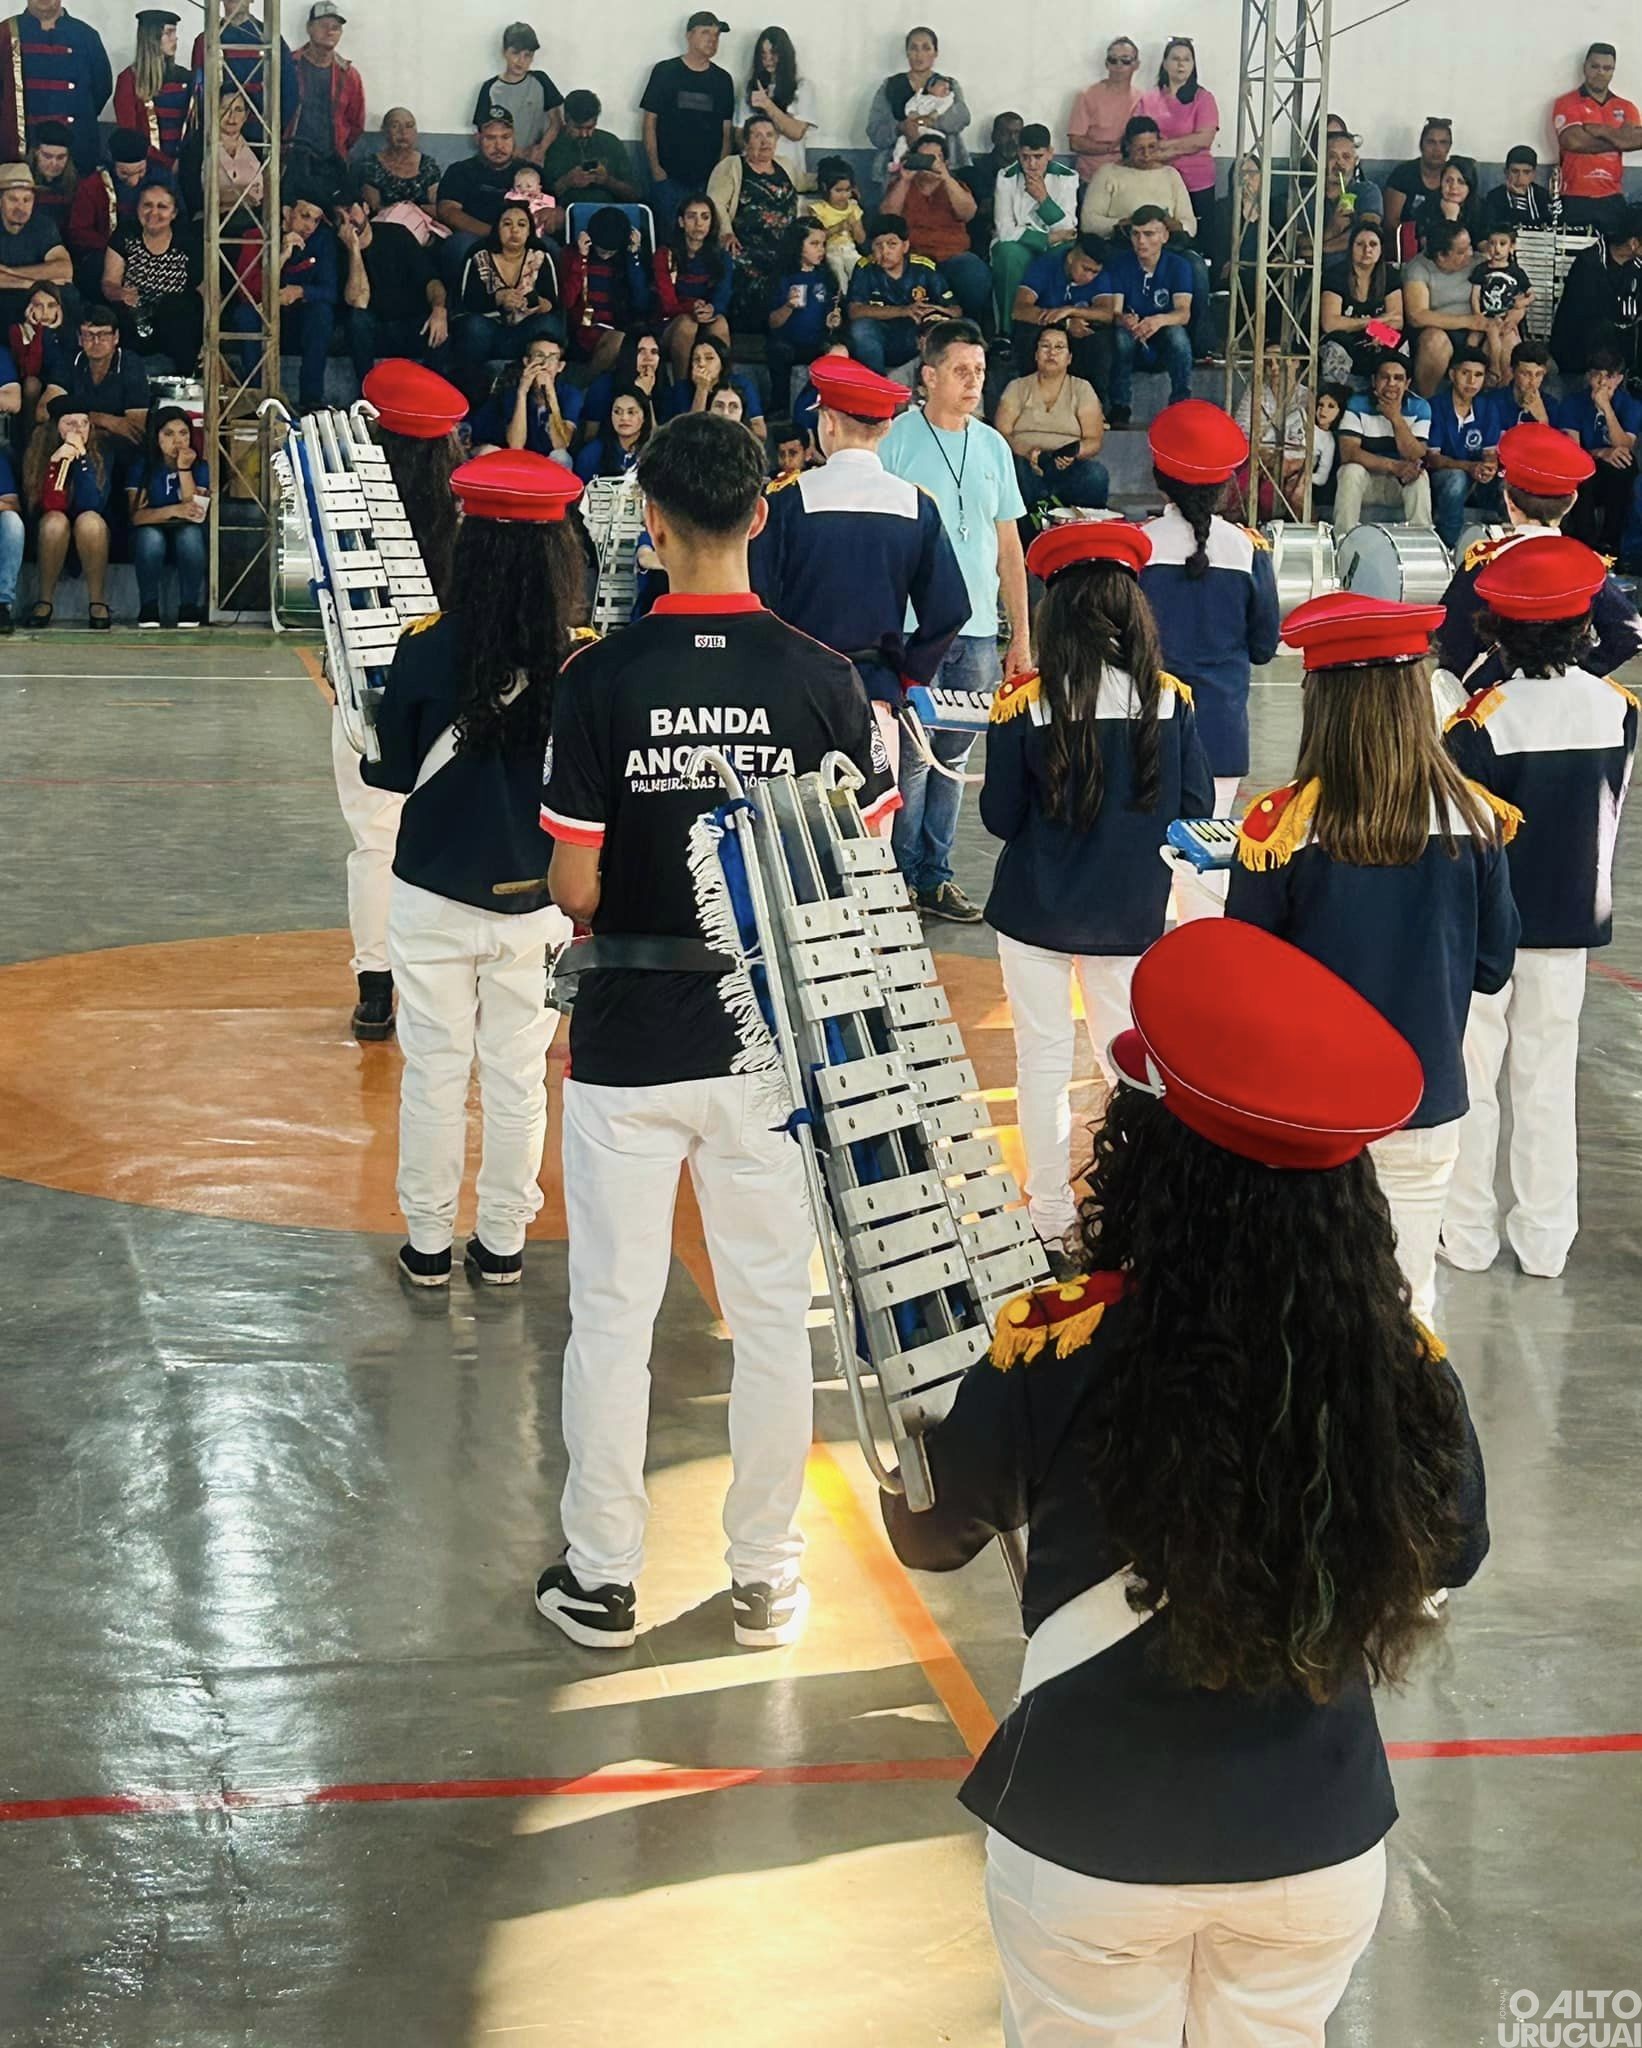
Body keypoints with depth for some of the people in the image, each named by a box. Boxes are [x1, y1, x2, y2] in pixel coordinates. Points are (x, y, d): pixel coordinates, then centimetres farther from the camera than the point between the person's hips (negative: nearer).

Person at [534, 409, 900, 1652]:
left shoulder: (605, 678, -11)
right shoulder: (823, 679, -6)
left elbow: (574, 887, -10)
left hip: (629, 1045, -1)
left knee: (612, 1316, 9)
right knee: (773, 1315, 12)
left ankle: (602, 1579, 18)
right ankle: (767, 1577, 21)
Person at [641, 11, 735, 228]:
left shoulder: (722, 79, 9)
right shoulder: (665, 72, 2)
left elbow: (726, 131, 11)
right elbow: (650, 122, 1)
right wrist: (654, 167, -6)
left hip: (709, 179, 2)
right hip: (668, 177, -2)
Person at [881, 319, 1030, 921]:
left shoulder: (993, 446, 13)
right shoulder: (896, 440, -4)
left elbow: (1008, 543, 17)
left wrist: (1021, 634, 14)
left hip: (977, 630, 5)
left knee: (952, 759, 10)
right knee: (911, 757, -5)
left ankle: (934, 877, 18)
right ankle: (899, 880, 4)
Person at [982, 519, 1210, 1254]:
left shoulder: (1025, 704, -16)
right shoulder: (1171, 698, -10)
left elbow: (999, 819, -11)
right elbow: (1196, 809, -3)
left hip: (1038, 910, -2)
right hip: (1132, 912, 2)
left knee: (1044, 1061, 10)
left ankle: (1051, 1220, 16)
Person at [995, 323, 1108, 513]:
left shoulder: (1082, 389, 15)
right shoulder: (1017, 388, 15)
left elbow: (1094, 440, 6)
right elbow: (1002, 433, 3)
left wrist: (1073, 452, -18)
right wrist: (1028, 452, -18)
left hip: (1068, 469, 0)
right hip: (1026, 465, 0)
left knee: (1096, 474, -33)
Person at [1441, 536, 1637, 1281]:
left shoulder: (1486, 717, -20)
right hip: (1571, 916, 3)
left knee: (1468, 1079, 10)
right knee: (1548, 1081, 13)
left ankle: (1467, 1233, 16)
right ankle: (1544, 1239, 18)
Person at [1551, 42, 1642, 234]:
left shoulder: (1626, 108, 14)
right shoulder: (1567, 104, 1)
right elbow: (1574, 142, -15)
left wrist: (1601, 131, -10)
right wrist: (1619, 140, -6)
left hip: (1612, 199, 3)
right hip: (1574, 199, -3)